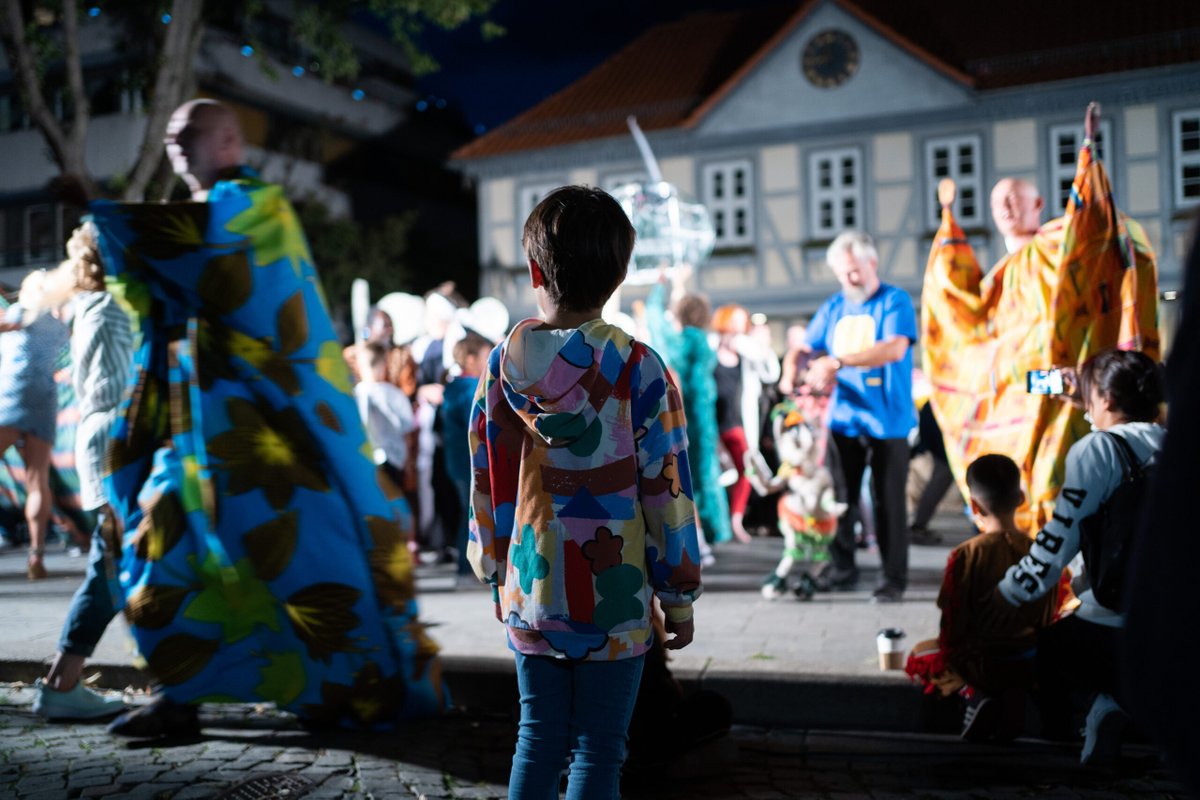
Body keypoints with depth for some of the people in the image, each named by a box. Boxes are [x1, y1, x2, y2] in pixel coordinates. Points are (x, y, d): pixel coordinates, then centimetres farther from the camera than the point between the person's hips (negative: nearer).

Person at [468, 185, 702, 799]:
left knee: (537, 740, 17)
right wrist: (680, 596, 2)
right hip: (614, 600, -3)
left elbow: (485, 487, 4)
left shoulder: (501, 366, -3)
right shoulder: (637, 369, -13)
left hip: (528, 594, 3)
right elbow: (665, 492, -10)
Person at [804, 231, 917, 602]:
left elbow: (895, 349, -19)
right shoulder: (832, 308, 13)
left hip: (887, 419, -4)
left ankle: (894, 578, 11)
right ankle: (841, 568, 23)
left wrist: (838, 361, -25)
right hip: (842, 418, 5)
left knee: (888, 501, 1)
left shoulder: (895, 301, -3)